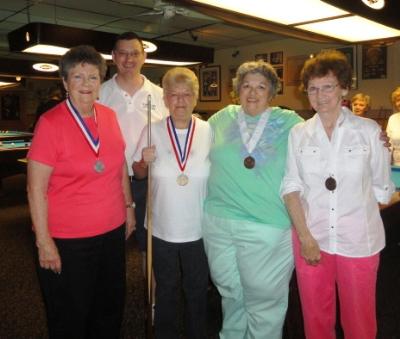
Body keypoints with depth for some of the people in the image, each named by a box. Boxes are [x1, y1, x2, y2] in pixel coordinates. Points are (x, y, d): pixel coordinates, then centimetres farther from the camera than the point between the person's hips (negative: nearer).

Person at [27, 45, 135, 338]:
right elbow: (36, 189, -14)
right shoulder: (50, 122, -15)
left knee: (111, 311, 22)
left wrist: (129, 206, 14)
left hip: (113, 231, 6)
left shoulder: (109, 116, 2)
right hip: (68, 241, -5)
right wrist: (44, 242, -14)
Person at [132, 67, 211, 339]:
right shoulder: (152, 131, -7)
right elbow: (138, 173, 3)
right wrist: (144, 161, -16)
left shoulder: (209, 131, -8)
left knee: (197, 290, 19)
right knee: (166, 289, 20)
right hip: (163, 228, 0)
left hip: (198, 228, 0)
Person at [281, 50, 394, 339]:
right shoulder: (298, 134, 1)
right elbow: (291, 187, -1)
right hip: (310, 238, 2)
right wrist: (305, 237, -8)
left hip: (358, 240, -1)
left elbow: (381, 189, 3)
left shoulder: (369, 130, -4)